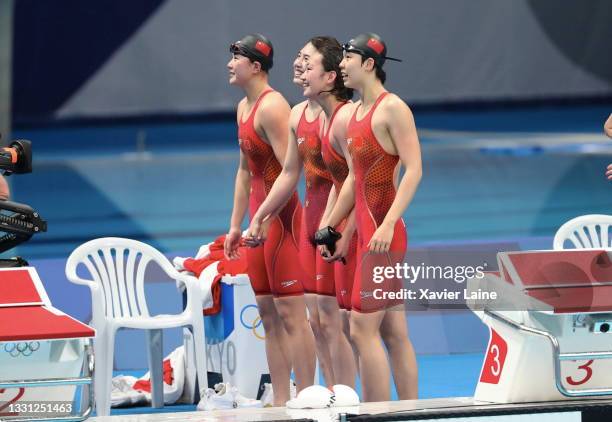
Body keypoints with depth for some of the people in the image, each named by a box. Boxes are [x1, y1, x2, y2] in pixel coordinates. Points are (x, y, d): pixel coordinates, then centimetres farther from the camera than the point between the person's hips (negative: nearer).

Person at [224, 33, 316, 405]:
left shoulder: (271, 107, -14)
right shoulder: (244, 107, 15)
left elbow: (288, 170, -20)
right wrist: (236, 224, 19)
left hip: (281, 218, -10)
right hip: (261, 219, 10)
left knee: (290, 313, -9)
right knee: (269, 314, 10)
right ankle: (280, 403, 13)